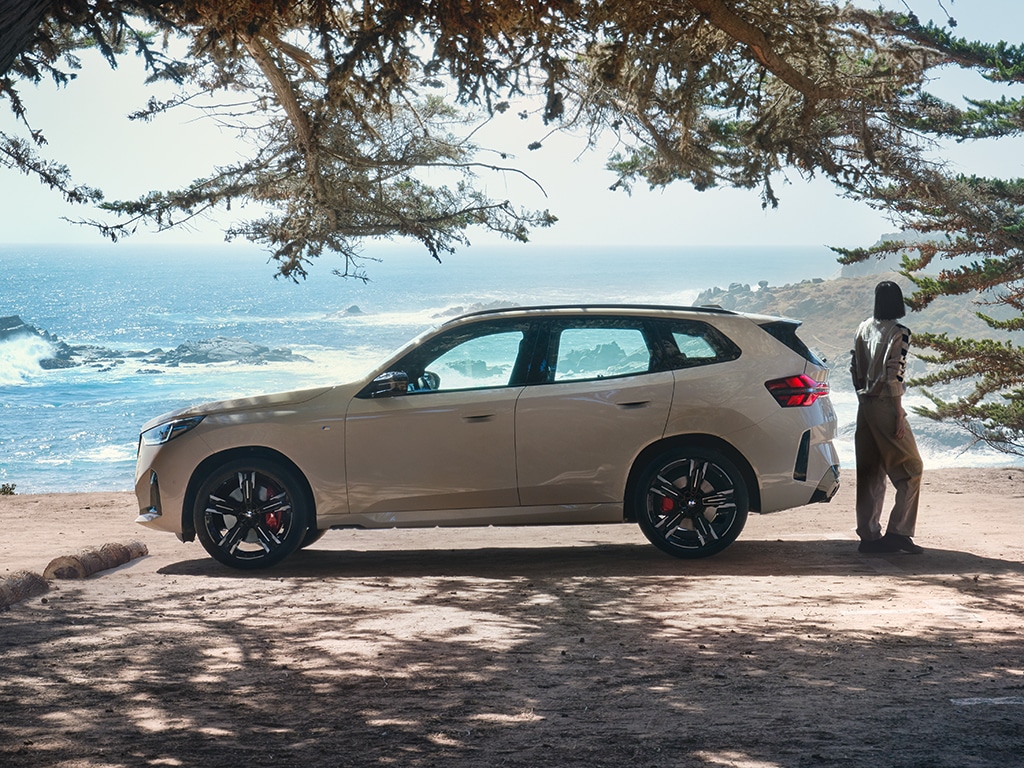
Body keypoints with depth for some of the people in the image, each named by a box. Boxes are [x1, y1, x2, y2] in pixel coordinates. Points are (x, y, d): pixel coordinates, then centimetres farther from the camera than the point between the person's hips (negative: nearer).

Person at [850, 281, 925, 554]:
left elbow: (855, 370, 12)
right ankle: (897, 531, -5)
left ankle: (868, 535, 9)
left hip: (865, 406, 7)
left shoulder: (863, 329, 9)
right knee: (911, 469, 2)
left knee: (870, 472, 10)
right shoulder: (898, 333, -11)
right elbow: (893, 376, -17)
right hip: (885, 407, -7)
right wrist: (899, 415, -14)